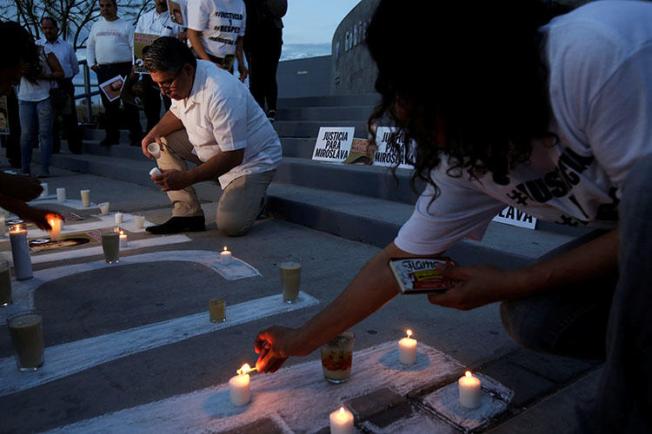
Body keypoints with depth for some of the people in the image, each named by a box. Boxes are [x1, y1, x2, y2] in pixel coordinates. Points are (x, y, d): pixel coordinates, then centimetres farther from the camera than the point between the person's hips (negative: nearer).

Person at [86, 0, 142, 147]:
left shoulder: (126, 25, 4)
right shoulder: (96, 26, 17)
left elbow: (134, 47, -3)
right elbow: (90, 46, 21)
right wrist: (91, 63, 8)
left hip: (123, 68, -4)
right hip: (103, 71, 5)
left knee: (130, 103, -5)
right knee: (109, 104, 8)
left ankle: (136, 136, -1)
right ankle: (112, 135, 16)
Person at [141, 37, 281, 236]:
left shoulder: (220, 94, -33)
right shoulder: (180, 79, -6)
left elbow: (233, 156, -31)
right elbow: (177, 113, 14)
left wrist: (185, 178, -34)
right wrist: (154, 133, -6)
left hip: (251, 158, -9)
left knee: (229, 225, -25)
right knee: (163, 142, -2)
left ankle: (250, 198, 10)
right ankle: (187, 214, -4)